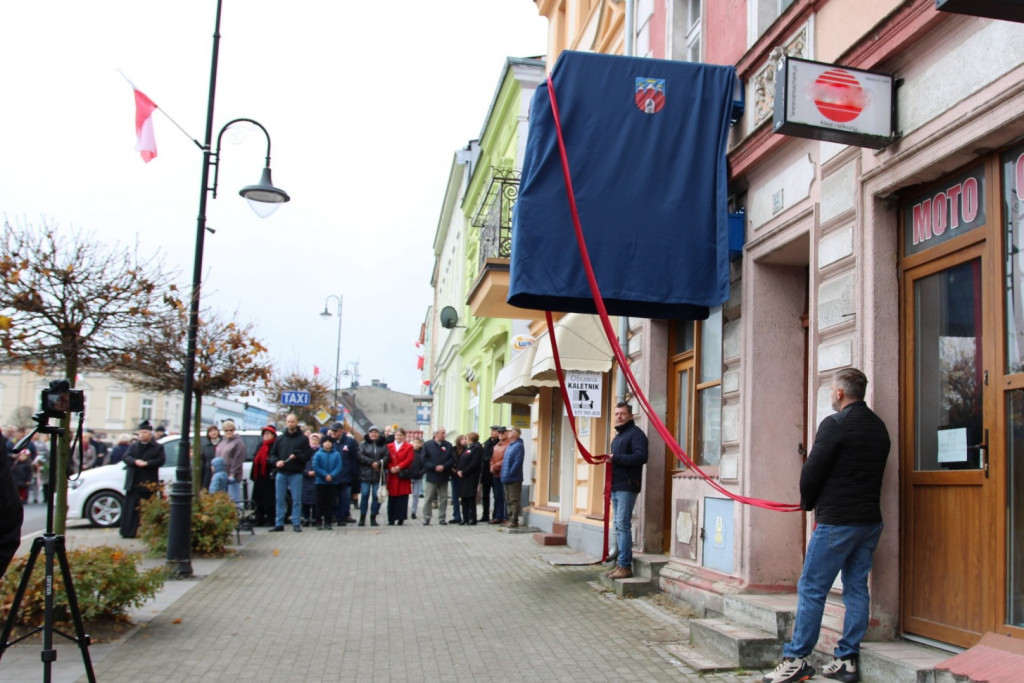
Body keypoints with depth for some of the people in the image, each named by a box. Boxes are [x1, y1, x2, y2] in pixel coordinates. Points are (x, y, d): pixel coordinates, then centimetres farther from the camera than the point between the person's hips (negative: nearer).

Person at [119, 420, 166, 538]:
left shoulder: (158, 447, 6)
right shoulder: (134, 446, 17)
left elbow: (161, 460, -6)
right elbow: (126, 457, 3)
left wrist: (146, 463, -18)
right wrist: (135, 461, -16)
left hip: (148, 483, -3)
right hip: (133, 482, 3)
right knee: (130, 508, 2)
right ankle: (128, 532, 5)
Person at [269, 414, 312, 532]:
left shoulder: (303, 438, 3)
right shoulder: (280, 439, 13)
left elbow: (308, 455, -2)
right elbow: (272, 453, 14)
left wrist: (297, 456, -18)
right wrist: (276, 461, -6)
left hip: (296, 474, -3)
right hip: (281, 473, 3)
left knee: (296, 499, -1)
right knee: (280, 499, 5)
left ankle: (296, 524, 3)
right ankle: (279, 524, 11)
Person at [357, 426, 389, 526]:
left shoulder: (383, 445, 10)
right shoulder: (363, 444, 6)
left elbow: (386, 457, -1)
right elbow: (361, 456, -6)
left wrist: (378, 463, -17)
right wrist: (372, 463, -15)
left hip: (378, 474, 1)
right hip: (365, 474, -1)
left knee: (376, 496, 2)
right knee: (364, 495, -2)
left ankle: (373, 518, 10)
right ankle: (362, 518, 6)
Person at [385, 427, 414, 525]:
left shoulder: (409, 447, 4)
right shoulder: (389, 446, 10)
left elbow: (409, 460, -6)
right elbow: (387, 459, 4)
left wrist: (398, 467, -15)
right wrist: (391, 468, -14)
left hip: (403, 476, -2)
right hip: (392, 475, 2)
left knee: (402, 498, -2)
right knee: (391, 498, 3)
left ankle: (400, 518, 3)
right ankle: (391, 519, 7)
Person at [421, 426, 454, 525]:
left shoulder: (448, 445, 6)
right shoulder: (427, 445, -1)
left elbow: (452, 459, 2)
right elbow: (425, 460, -5)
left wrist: (444, 466, -13)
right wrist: (434, 467, -15)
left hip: (444, 477, 3)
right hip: (431, 476, -3)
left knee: (443, 499, 6)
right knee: (428, 499, 0)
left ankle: (442, 519, 14)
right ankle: (426, 519, 6)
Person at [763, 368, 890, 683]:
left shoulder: (835, 423, -12)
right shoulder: (879, 427, 12)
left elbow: (812, 471, -13)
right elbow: (874, 473, 16)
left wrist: (808, 502, 7)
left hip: (836, 520, -8)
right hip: (870, 520, 8)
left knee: (811, 589, -2)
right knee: (857, 588, 11)